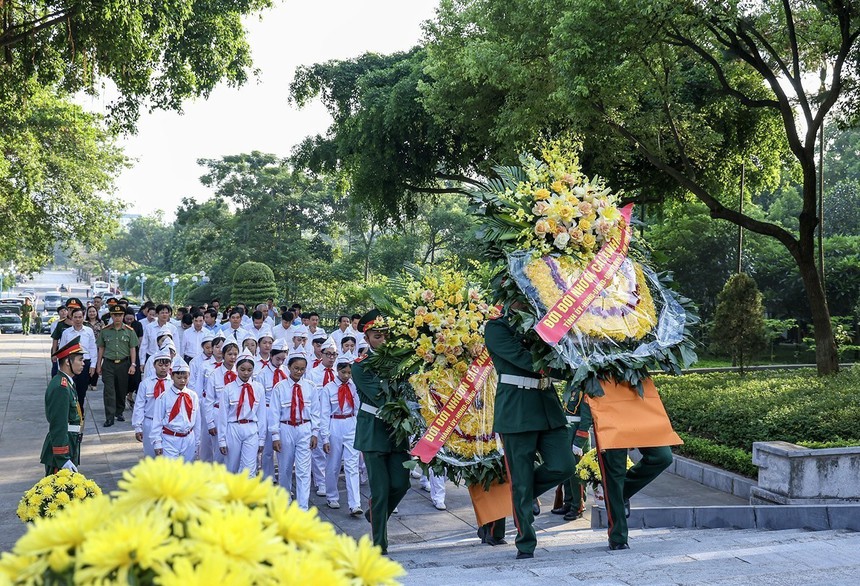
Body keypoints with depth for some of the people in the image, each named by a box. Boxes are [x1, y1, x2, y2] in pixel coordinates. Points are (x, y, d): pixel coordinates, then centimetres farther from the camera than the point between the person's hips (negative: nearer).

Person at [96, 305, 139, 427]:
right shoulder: (105, 331, 5)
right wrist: (99, 365, 9)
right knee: (109, 391, -7)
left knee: (122, 390, 9)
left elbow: (133, 349, 4)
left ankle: (119, 413, 25)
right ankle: (109, 417, -7)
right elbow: (101, 348, 10)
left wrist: (133, 365, -3)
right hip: (108, 363, 0)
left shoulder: (129, 331, 2)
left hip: (123, 363, 0)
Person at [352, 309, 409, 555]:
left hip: (398, 430, 4)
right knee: (380, 489, -4)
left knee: (401, 483, 1)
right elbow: (379, 397, -17)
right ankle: (379, 545, 6)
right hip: (374, 432, -4)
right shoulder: (361, 366, -6)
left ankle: (375, 515, 32)